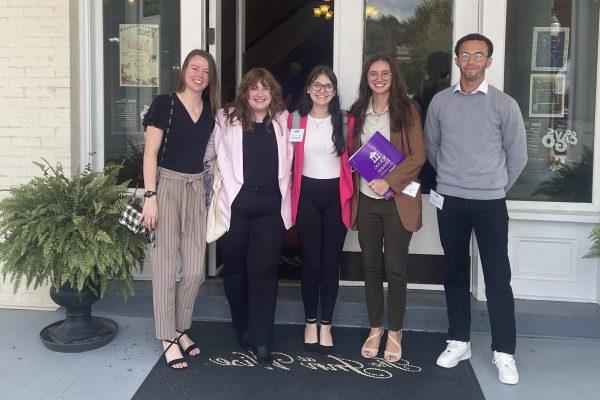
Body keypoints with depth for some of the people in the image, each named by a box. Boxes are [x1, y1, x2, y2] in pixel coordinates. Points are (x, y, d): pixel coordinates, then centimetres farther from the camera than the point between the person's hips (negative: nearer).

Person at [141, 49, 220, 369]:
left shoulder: (210, 111, 11)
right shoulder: (165, 104, -4)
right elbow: (150, 153, -8)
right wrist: (150, 197, -14)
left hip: (195, 189, 5)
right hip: (166, 185, -5)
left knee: (195, 268, 4)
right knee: (165, 266, -1)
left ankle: (181, 329, 24)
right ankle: (168, 339, 10)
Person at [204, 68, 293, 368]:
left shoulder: (283, 121, 8)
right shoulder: (227, 119, 3)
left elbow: (288, 160, 16)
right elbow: (209, 151, 7)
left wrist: (286, 201, 11)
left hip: (270, 206, 0)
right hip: (235, 205, 0)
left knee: (264, 272, -2)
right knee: (235, 269, 10)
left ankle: (262, 341, 5)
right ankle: (243, 330, 29)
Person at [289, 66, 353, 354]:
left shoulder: (345, 122, 3)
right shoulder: (295, 120, 2)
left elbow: (354, 158, 11)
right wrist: (288, 196, -4)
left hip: (336, 195, 1)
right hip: (307, 195, 0)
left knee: (331, 262, 5)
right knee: (311, 262, 4)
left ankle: (326, 325, 17)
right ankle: (310, 323, 20)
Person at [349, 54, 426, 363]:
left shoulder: (406, 109, -2)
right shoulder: (358, 112, 10)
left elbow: (418, 155, -7)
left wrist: (389, 181, -16)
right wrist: (353, 191, 2)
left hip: (397, 200, -3)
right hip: (366, 200, 4)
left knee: (395, 269, 2)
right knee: (371, 266, 9)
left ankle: (394, 332, 16)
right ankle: (375, 329, 22)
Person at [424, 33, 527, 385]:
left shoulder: (505, 104, -3)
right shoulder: (440, 102, 3)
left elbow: (518, 154, 3)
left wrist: (497, 186, 9)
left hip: (490, 203, -2)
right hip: (450, 201, 2)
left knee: (498, 277, -1)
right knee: (456, 273, 11)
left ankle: (504, 353, 8)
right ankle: (459, 341, 23)